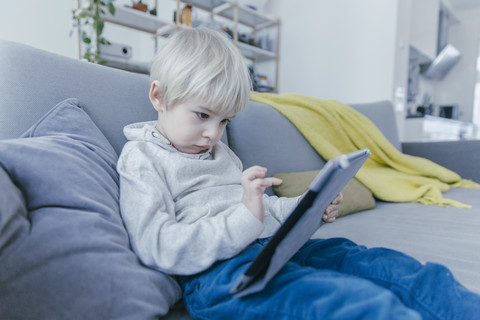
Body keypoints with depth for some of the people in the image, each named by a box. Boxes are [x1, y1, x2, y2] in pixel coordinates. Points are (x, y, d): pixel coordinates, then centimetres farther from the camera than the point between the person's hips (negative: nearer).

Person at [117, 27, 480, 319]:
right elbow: (159, 249, -12)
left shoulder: (219, 151, 22)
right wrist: (243, 220, -22)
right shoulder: (141, 159, 0)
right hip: (218, 271, -7)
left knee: (389, 266, -8)